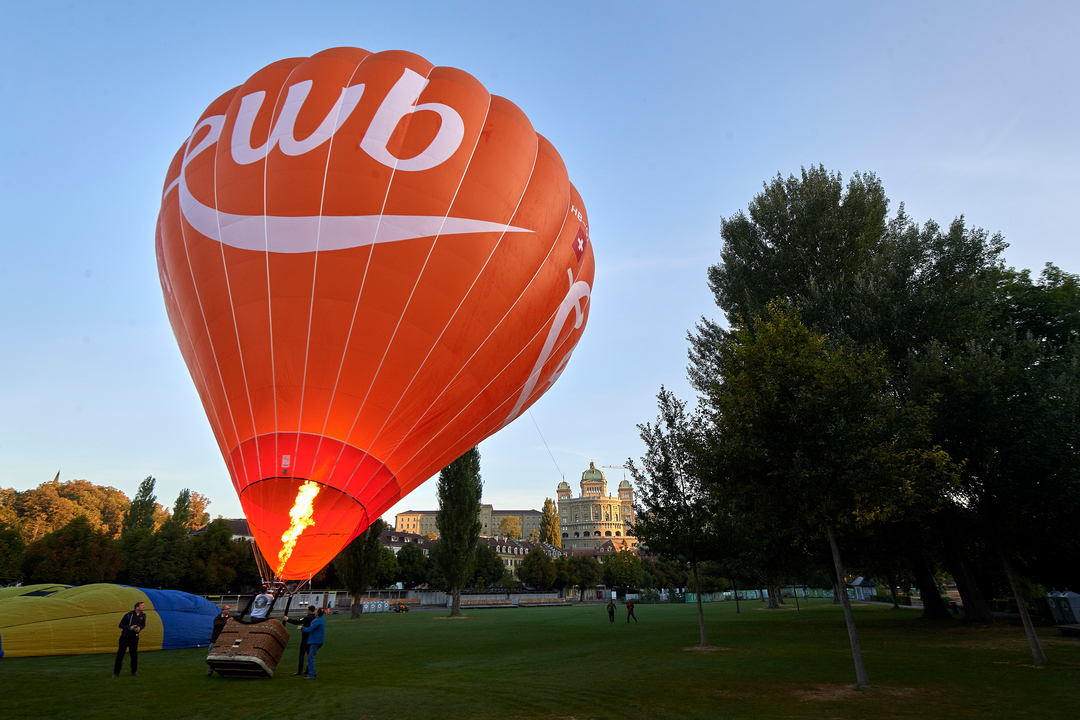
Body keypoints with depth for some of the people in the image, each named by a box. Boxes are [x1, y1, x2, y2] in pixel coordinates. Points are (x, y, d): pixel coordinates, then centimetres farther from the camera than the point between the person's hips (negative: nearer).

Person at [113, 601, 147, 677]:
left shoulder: (143, 615, 6)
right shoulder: (129, 615, -7)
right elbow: (121, 625, -5)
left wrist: (139, 628, -7)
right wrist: (129, 628, -18)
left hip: (134, 638, 3)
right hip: (125, 637, -3)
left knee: (134, 655, 4)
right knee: (120, 655, 1)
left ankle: (134, 671, 17)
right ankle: (116, 672, 16)